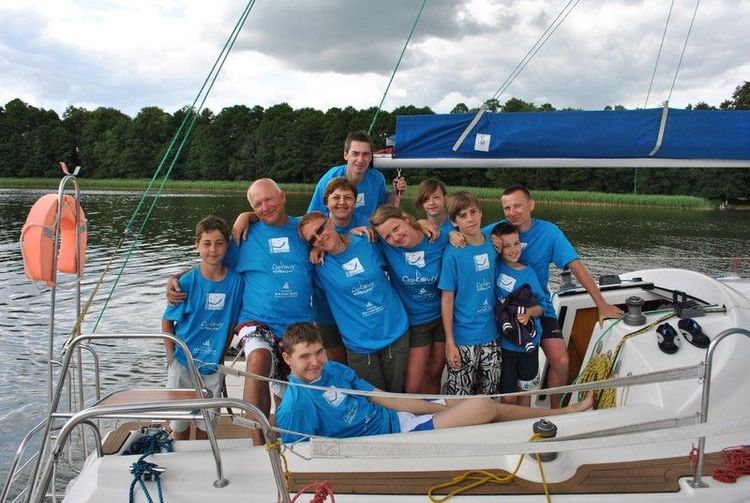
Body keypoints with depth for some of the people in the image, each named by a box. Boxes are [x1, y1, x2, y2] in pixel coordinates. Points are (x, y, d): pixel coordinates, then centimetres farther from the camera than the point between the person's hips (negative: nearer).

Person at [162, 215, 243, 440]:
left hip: (213, 365, 1)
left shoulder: (235, 280, -8)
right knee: (180, 419, 12)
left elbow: (232, 323, 2)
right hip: (183, 362, -1)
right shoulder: (187, 282, -13)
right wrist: (172, 357, -7)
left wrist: (221, 356, 2)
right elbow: (167, 322, -4)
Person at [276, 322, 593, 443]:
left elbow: (379, 397, 5)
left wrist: (439, 408, 2)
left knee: (482, 404, 4)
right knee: (485, 407, -10)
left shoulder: (334, 370, 2)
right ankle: (563, 414, 12)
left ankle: (562, 412, 23)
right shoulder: (294, 408, -19)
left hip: (397, 415, 7)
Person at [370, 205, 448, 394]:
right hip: (413, 322, -1)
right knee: (413, 386, -3)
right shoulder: (385, 247, -17)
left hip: (442, 317, 1)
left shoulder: (440, 241, -15)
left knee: (435, 374, 18)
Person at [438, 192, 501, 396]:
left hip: (491, 334, 4)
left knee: (490, 393, 17)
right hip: (463, 339, -4)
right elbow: (447, 299, -11)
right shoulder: (453, 253, -13)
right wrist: (449, 342, -12)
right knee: (460, 396, 6)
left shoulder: (492, 244, 0)